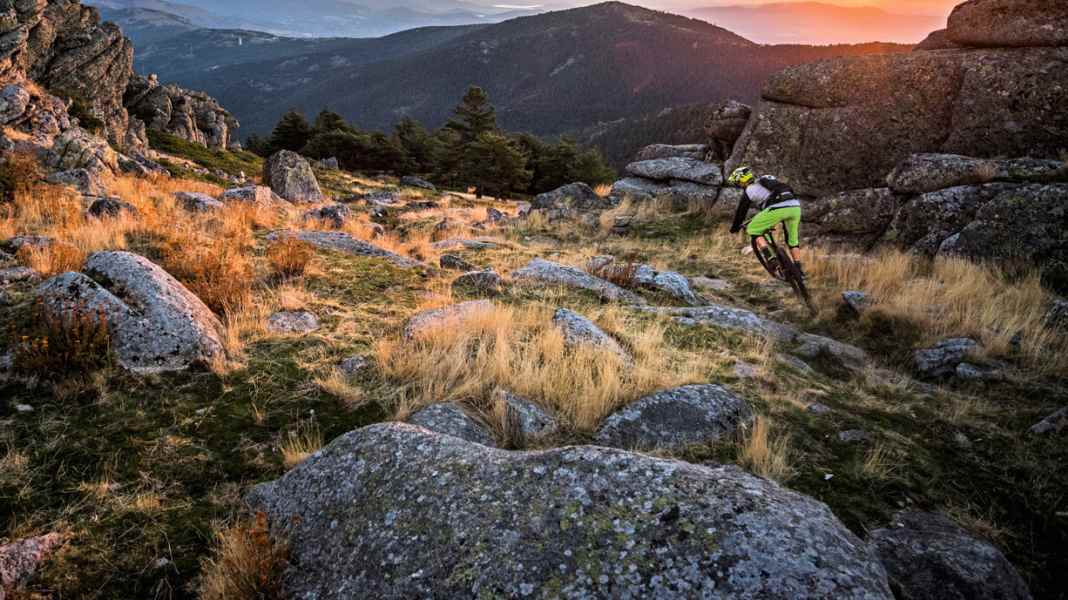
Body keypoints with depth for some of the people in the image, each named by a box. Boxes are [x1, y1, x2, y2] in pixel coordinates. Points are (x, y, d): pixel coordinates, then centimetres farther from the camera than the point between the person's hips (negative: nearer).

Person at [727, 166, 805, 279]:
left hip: (777, 209, -7)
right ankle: (799, 270, 22)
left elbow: (741, 210, 18)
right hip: (795, 206, 7)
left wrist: (735, 228, 35)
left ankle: (770, 258, -4)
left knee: (753, 230, 11)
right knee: (793, 240, 24)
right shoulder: (768, 179, 33)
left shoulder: (750, 190, 13)